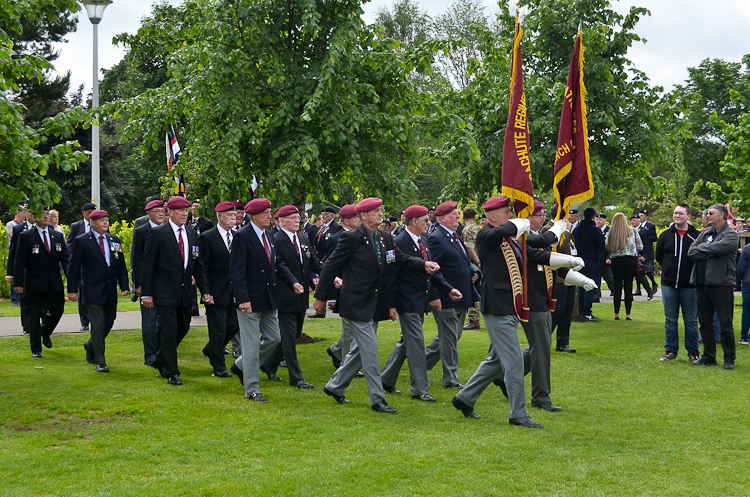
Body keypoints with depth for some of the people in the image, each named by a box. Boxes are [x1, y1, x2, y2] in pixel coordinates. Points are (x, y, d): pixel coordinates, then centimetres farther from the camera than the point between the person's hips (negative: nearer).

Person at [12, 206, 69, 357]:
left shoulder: (58, 236, 8)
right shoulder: (25, 236, -4)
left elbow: (65, 259, 6)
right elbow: (19, 261, -6)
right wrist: (18, 283, -12)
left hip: (55, 283, 4)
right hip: (34, 284, -4)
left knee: (57, 311, 10)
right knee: (35, 316, 2)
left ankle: (45, 333, 40)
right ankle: (36, 349, 11)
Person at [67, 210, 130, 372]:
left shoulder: (115, 241, 10)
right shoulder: (81, 241, -4)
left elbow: (121, 266, 13)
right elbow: (73, 267, -4)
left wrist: (124, 286, 4)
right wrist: (72, 290, -8)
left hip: (110, 291, 5)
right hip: (92, 291, -5)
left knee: (109, 323, 12)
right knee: (98, 324, -9)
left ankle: (91, 345, 39)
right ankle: (100, 361, -4)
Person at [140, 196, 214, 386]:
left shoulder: (192, 234, 10)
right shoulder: (157, 233, -7)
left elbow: (198, 265, 14)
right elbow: (147, 265, -7)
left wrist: (205, 290, 7)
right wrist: (146, 293, -10)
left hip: (185, 292, 6)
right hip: (165, 292, -6)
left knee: (183, 327, 14)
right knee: (169, 330, -5)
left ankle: (160, 360, 34)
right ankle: (172, 372, 6)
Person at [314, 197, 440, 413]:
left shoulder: (386, 239, 10)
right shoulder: (352, 238, -11)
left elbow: (401, 258, 5)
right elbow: (331, 266, -8)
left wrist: (424, 264, -15)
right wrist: (321, 297, -6)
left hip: (376, 304, 8)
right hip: (358, 304, -8)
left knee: (361, 349, 16)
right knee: (370, 349, -7)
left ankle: (335, 386, 31)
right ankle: (377, 399, -1)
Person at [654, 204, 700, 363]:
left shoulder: (696, 236, -2)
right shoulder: (665, 235, 7)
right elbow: (658, 256, 15)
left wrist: (693, 272, -2)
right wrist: (669, 269, 9)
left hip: (689, 286, -2)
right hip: (668, 284, 3)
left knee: (691, 320, 4)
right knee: (670, 320, 8)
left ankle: (693, 352, 12)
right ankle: (670, 351, 16)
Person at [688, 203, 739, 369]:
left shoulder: (731, 234, -2)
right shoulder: (704, 234, 17)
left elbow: (719, 247, -21)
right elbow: (691, 252, 3)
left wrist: (701, 247, -4)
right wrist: (710, 253, -9)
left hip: (721, 284, -7)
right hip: (702, 284, 7)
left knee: (725, 324, -3)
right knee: (705, 323, 11)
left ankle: (729, 358, 6)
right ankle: (709, 357, 20)